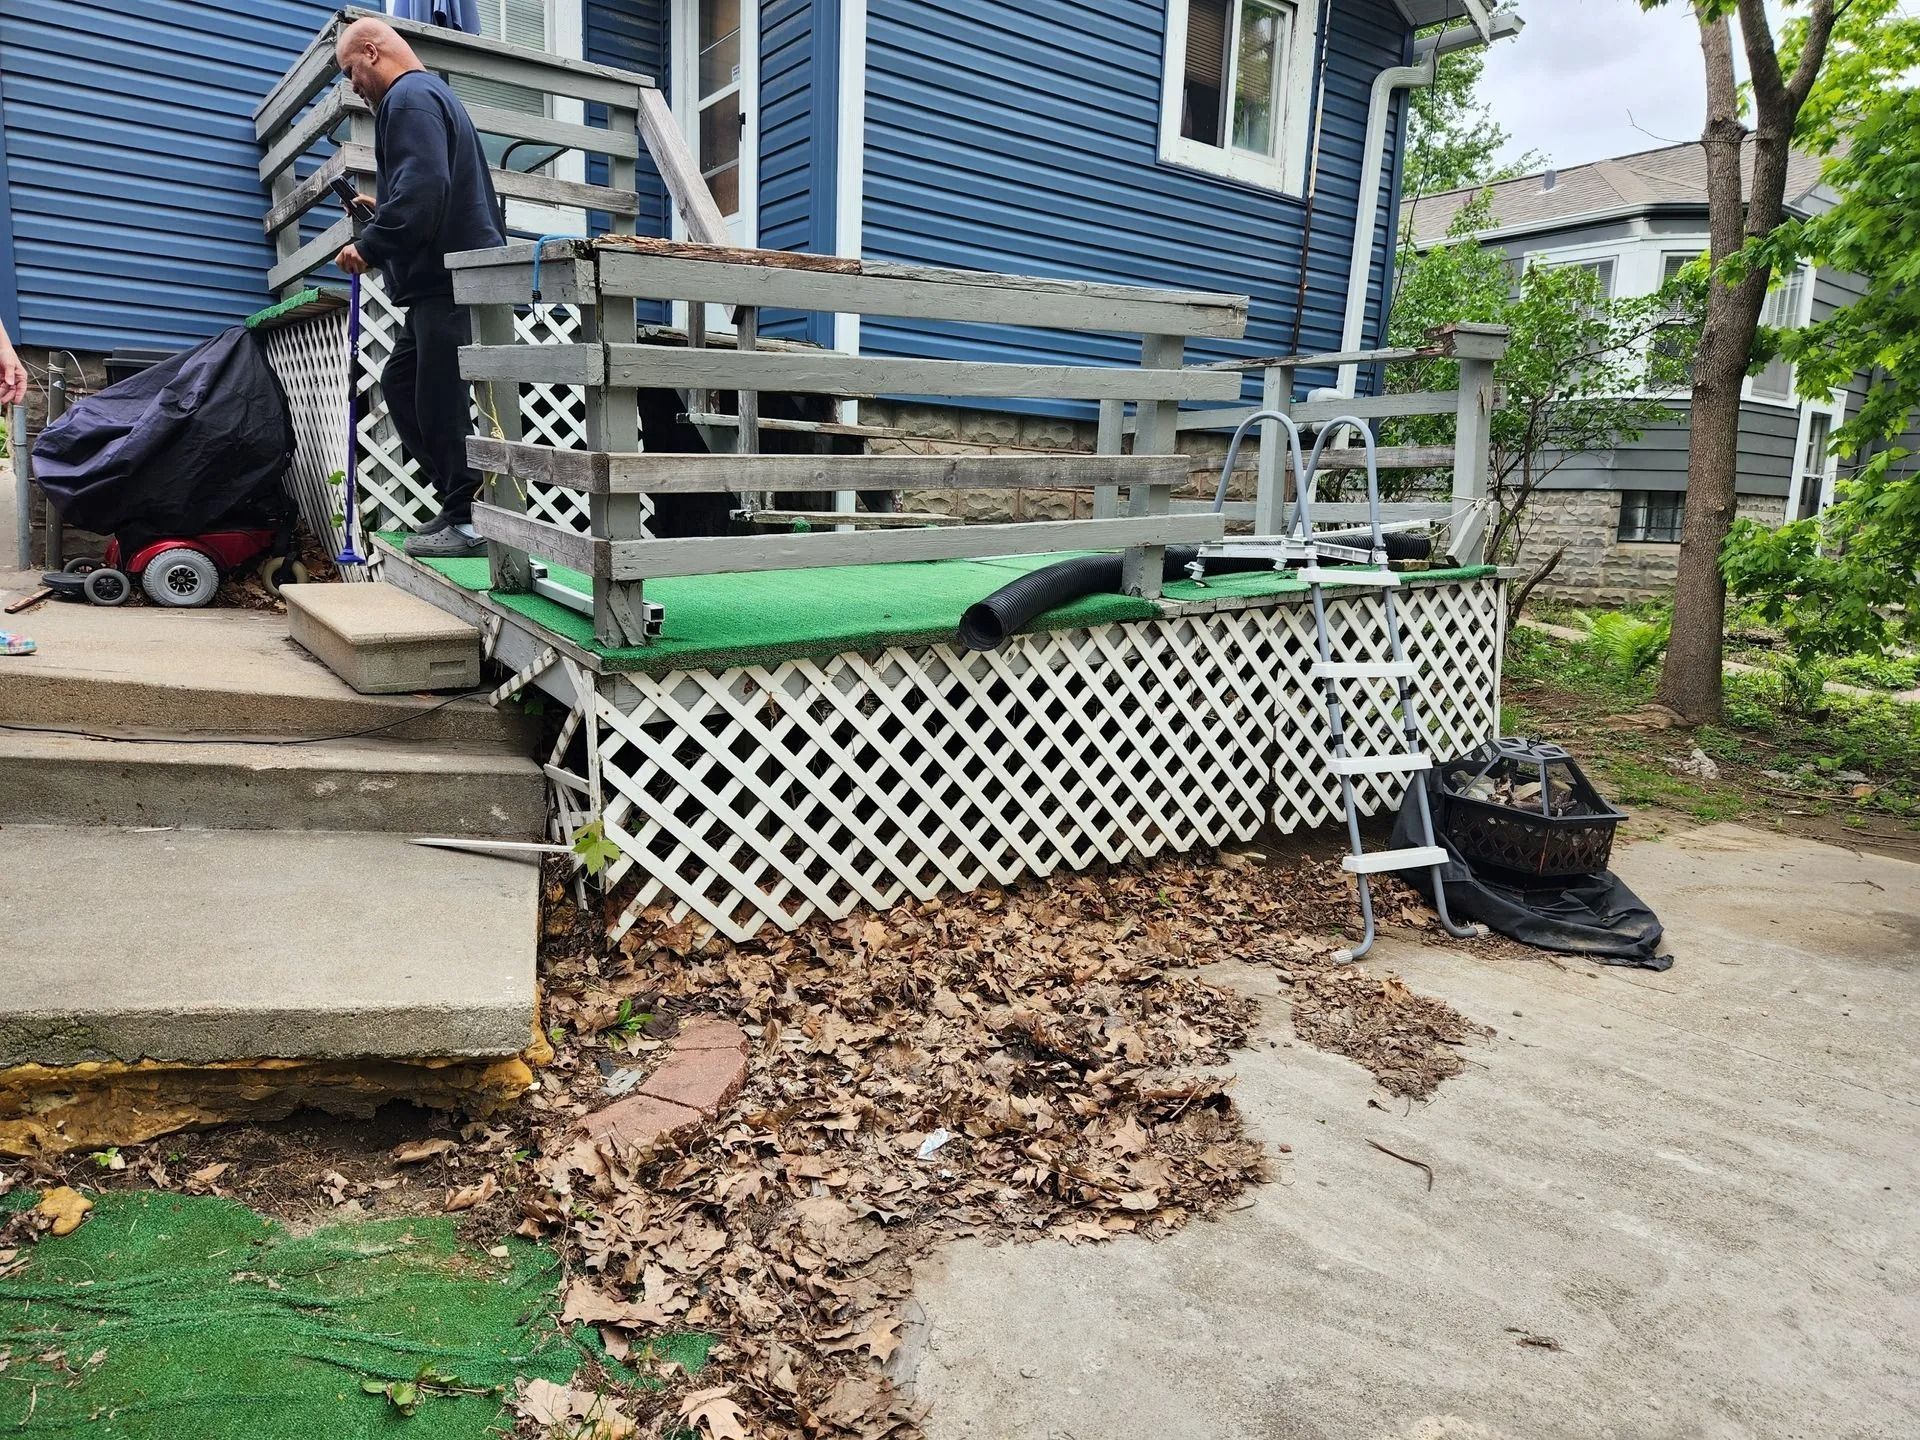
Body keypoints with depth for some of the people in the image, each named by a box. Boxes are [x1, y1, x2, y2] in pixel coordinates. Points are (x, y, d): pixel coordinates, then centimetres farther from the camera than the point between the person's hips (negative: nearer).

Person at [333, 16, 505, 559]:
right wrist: (384, 211, 24)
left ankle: (471, 522, -4)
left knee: (444, 402, -9)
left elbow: (422, 186, -23)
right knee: (400, 384, 14)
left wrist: (370, 244, -19)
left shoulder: (409, 98, -8)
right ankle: (459, 502, 16)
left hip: (451, 281, -11)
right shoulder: (431, 92, 26)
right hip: (445, 276, 11)